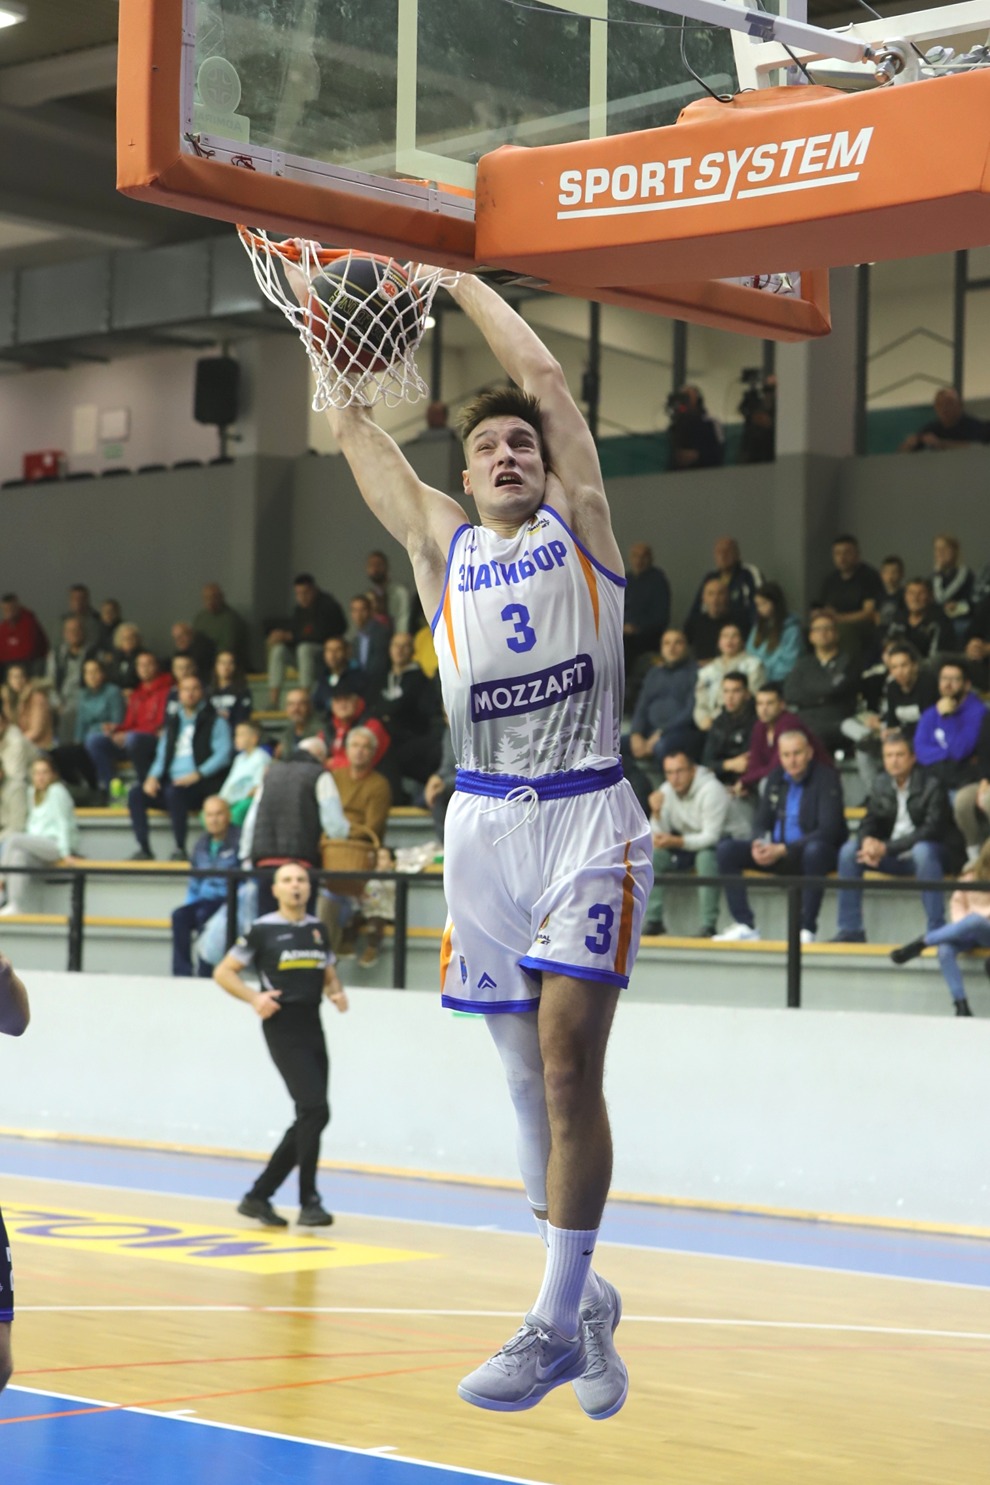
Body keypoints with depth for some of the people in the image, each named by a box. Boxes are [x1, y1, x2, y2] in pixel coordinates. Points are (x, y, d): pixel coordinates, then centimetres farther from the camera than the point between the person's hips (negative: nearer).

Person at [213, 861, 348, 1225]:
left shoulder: (317, 930, 13)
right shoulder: (263, 929, -3)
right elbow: (223, 972, 0)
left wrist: (337, 994, 2)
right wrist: (254, 997, -16)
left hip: (313, 1028, 7)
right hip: (283, 1028, -7)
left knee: (308, 1120, 8)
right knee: (315, 1111, -18)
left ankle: (258, 1196, 20)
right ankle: (309, 1202, -10)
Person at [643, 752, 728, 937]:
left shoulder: (711, 790, -22)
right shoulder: (666, 790, -4)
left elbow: (711, 837, -27)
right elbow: (660, 836, -5)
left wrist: (676, 842, -38)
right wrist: (657, 813, -25)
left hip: (712, 846, -5)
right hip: (684, 844, 6)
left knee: (706, 856, -37)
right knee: (652, 853, -19)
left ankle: (709, 925, -32)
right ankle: (653, 920, -15)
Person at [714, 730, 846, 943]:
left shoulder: (826, 778, -11)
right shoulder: (776, 779, 8)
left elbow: (828, 831, -20)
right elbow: (761, 822, 12)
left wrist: (783, 850, -26)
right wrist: (759, 844, -13)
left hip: (815, 853, -6)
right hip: (776, 853, 6)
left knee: (815, 850, -41)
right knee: (726, 849, -10)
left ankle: (807, 929, -34)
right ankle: (744, 925, -14)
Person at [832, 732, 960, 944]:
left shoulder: (931, 785, -13)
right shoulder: (880, 784, 4)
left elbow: (931, 830, -21)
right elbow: (870, 822, 8)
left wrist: (886, 847, -26)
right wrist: (868, 841, -18)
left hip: (935, 854, -6)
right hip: (895, 857, 6)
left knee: (922, 850, -39)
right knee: (849, 850, -13)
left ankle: (937, 931, -36)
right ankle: (850, 931, -11)